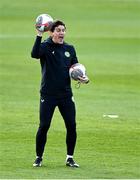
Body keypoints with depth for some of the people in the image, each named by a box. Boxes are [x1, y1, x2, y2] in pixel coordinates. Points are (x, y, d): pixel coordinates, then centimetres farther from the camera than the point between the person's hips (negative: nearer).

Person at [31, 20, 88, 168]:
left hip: (66, 94, 4)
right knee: (44, 126, -5)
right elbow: (34, 54, -27)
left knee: (71, 125, -1)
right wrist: (39, 36, -33)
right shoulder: (45, 46, -5)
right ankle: (39, 158, 9)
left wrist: (82, 78, -4)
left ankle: (70, 158, 11)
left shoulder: (70, 49, 10)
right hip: (48, 94, -4)